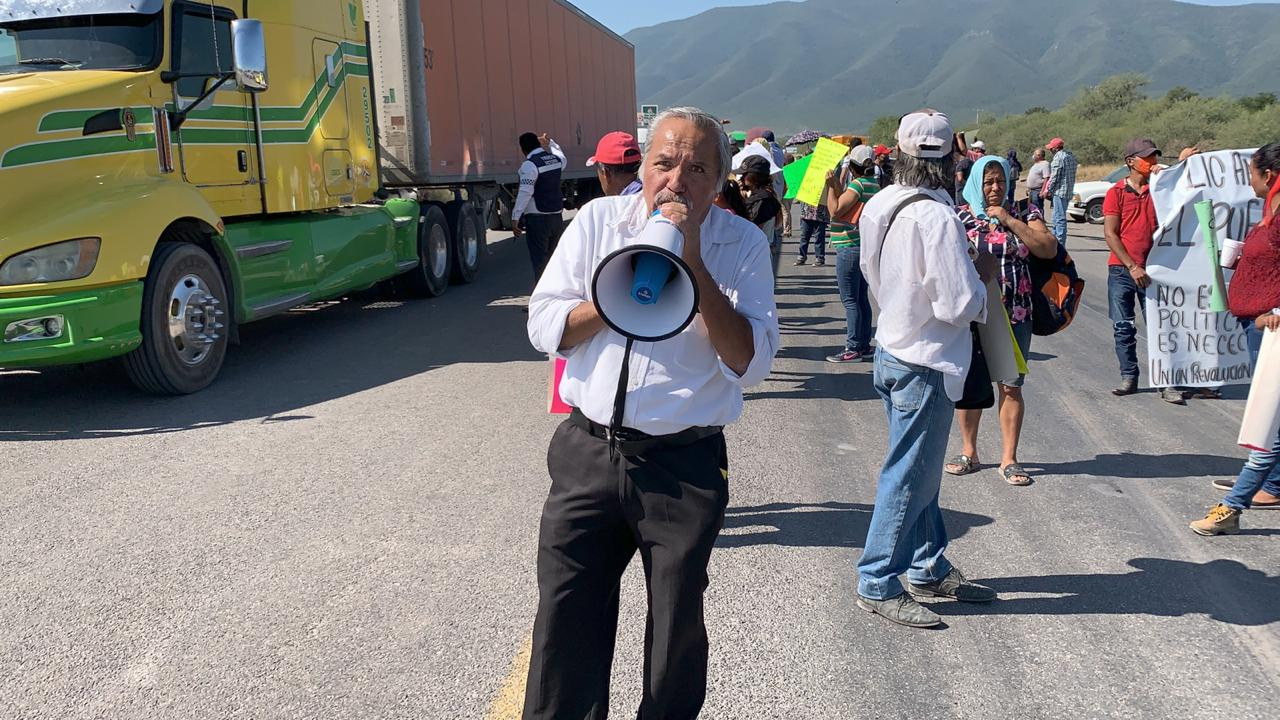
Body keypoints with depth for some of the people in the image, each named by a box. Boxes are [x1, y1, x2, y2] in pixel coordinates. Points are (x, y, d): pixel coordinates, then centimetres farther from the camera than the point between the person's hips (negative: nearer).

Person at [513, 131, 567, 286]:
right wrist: (550, 142, 38)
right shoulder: (556, 158, 7)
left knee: (539, 261, -4)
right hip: (557, 216, 7)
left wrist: (515, 218, -21)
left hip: (537, 219, -7)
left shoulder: (529, 164, -13)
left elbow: (525, 193, -21)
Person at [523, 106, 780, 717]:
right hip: (587, 453, 2)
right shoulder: (598, 220, 2)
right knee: (565, 623, 8)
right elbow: (545, 328, 0)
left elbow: (749, 363, -14)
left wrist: (694, 265, -20)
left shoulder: (742, 245, -4)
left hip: (684, 466, -1)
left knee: (677, 628, 13)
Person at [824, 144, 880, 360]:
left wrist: (831, 184, -12)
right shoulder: (873, 184, 12)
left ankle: (853, 349, -4)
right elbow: (845, 204, 16)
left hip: (849, 247, -10)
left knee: (850, 300, -6)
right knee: (861, 298, 14)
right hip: (864, 245, 10)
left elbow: (835, 210, -17)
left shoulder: (858, 184, -16)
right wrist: (837, 184, 14)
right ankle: (864, 345, 20)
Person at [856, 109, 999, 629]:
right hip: (926, 363, -9)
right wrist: (983, 275, -3)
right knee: (909, 478, 2)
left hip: (893, 348, 9)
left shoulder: (879, 205, 2)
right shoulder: (936, 218, -24)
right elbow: (960, 305, -24)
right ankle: (878, 586, 12)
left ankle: (929, 569, 33)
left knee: (919, 470, 19)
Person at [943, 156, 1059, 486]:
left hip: (1014, 315, 0)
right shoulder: (960, 216, 2)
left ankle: (1009, 459, 12)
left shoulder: (1023, 212, 4)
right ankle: (969, 452, 23)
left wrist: (1009, 220, -12)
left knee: (1011, 387, 3)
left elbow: (1049, 249, -8)